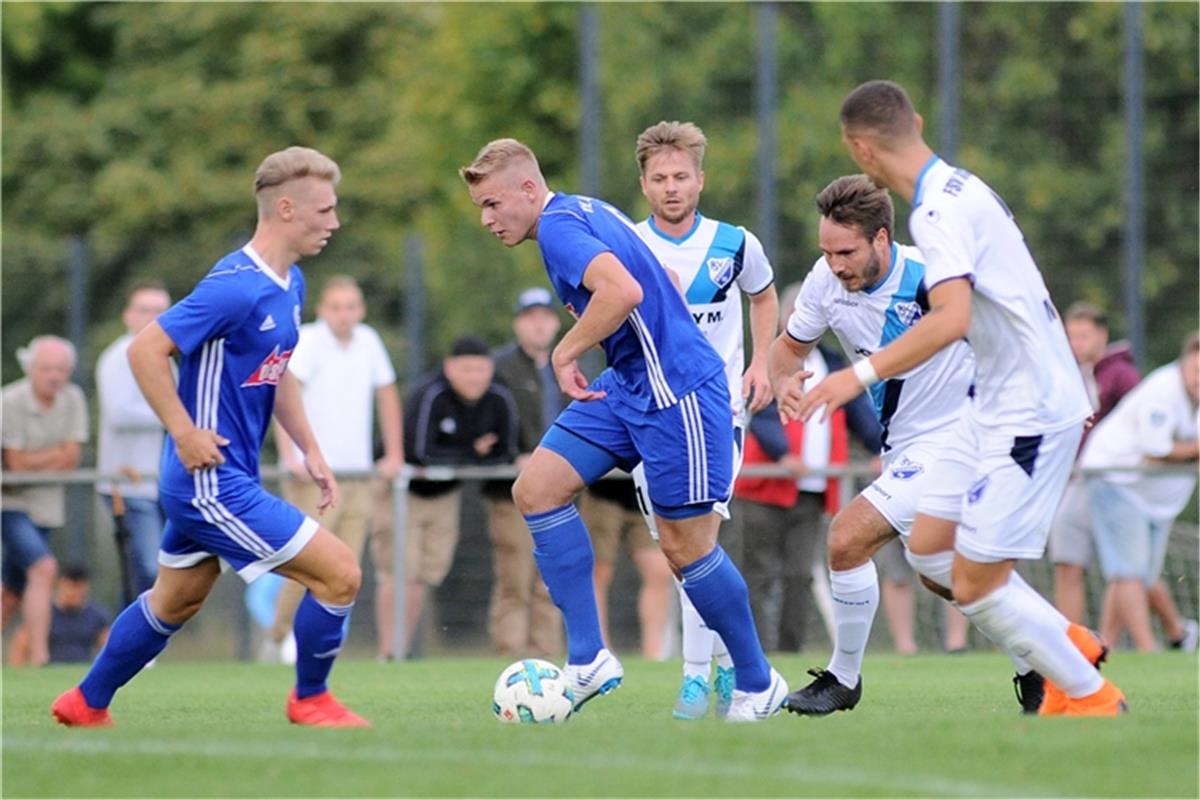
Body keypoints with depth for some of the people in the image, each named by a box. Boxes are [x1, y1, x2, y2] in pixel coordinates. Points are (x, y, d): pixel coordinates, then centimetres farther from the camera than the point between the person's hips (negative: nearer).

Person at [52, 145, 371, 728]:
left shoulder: (291, 285, 8)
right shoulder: (236, 287, -22)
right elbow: (146, 350, -23)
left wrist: (310, 450, 15)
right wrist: (185, 435, -21)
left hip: (212, 482, 10)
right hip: (214, 484, -10)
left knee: (176, 601, 23)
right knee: (340, 573, -9)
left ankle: (86, 704, 36)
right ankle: (310, 701, 10)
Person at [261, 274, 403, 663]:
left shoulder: (368, 341, 9)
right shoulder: (308, 341, -9)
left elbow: (386, 394, 21)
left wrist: (394, 455, 16)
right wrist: (290, 456, -27)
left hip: (359, 475, 6)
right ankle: (277, 639, 4)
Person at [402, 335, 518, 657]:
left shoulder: (500, 400, -11)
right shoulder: (429, 397, -28)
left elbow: (504, 457, -10)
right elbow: (422, 454, -31)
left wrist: (454, 461, -24)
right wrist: (474, 455, -23)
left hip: (445, 494, 6)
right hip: (403, 491, -6)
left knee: (427, 575, 9)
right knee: (403, 574, -12)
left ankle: (404, 648, 18)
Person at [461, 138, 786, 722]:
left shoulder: (559, 226, -17)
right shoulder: (584, 211, 13)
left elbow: (624, 290, -35)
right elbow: (662, 283, 24)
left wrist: (565, 352, -24)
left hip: (676, 393, -10)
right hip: (628, 385, 10)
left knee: (686, 546, -3)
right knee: (536, 490, -1)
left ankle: (758, 683, 14)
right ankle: (587, 660, -2)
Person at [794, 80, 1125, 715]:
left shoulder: (939, 210, -20)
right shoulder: (961, 188, 11)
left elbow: (952, 319, -34)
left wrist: (863, 372, -35)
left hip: (1029, 414, -10)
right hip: (995, 406, 10)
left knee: (975, 583, -8)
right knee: (928, 547, 11)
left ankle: (1090, 696, 5)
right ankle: (1069, 644, 20)